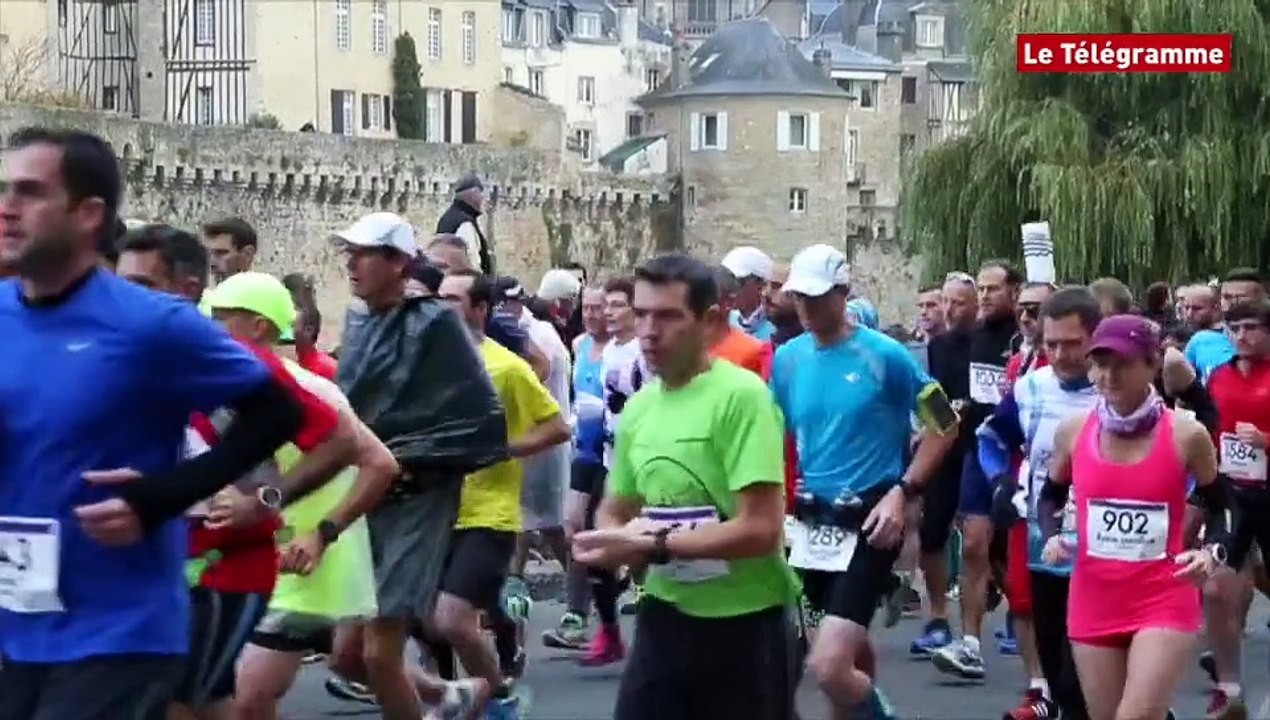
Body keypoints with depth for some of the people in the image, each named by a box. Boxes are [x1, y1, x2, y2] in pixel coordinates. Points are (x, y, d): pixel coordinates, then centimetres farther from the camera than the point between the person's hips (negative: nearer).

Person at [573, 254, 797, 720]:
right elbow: (614, 512, 18)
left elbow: (760, 529, -22)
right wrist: (618, 543, -6)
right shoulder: (638, 407, 6)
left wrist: (654, 545, -23)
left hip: (744, 621, -6)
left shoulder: (741, 396, -16)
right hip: (666, 616, 6)